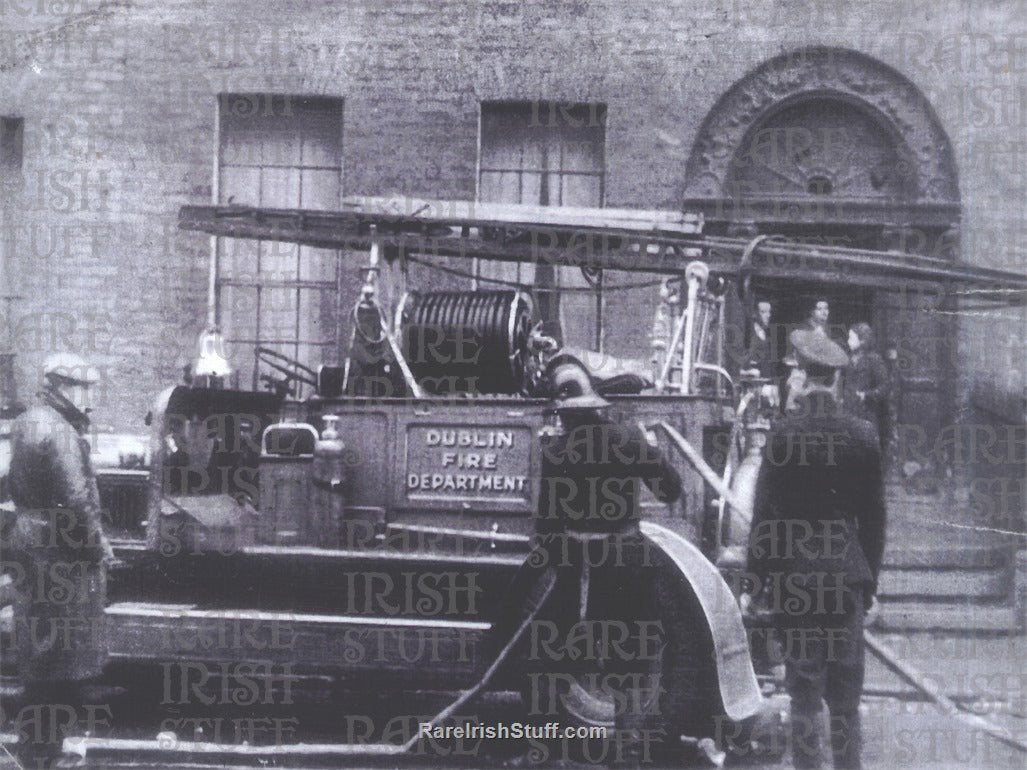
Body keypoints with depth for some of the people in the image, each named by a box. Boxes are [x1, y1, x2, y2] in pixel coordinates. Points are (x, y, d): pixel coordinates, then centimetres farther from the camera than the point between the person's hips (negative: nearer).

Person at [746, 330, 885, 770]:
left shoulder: (784, 434, -9)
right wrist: (871, 577, 13)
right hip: (847, 574, 3)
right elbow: (874, 514, 4)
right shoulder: (863, 435, -1)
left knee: (804, 690, 4)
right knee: (846, 693, 11)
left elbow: (764, 513, -7)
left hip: (794, 573, -3)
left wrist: (758, 578, 1)